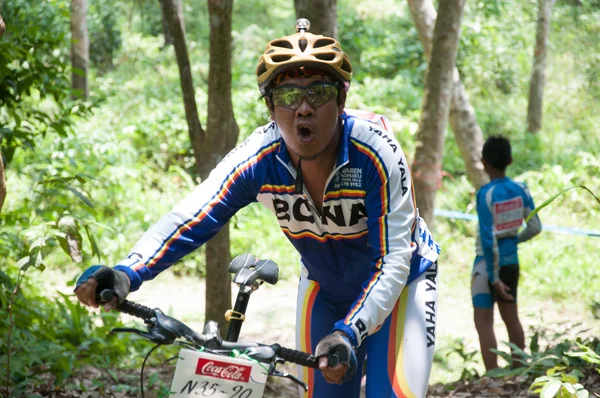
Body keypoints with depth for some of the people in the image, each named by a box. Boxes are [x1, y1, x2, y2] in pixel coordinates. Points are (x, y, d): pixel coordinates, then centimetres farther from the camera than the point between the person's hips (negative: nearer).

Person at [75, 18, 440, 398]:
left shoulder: (376, 152, -32)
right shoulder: (257, 159, -24)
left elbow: (393, 261, -34)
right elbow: (190, 218, -32)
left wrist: (349, 332, -50)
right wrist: (125, 274, -49)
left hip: (397, 284, -3)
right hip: (325, 288, 3)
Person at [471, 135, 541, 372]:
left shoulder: (486, 194, -17)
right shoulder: (521, 190, -1)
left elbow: (488, 238, -18)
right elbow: (535, 227, 4)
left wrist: (494, 277, -15)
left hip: (488, 262, -6)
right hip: (512, 261, 6)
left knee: (483, 321, -3)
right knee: (511, 318, 18)